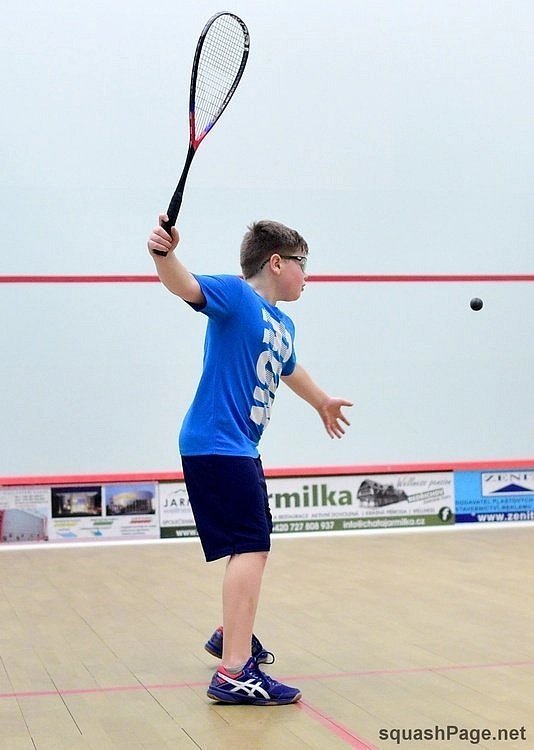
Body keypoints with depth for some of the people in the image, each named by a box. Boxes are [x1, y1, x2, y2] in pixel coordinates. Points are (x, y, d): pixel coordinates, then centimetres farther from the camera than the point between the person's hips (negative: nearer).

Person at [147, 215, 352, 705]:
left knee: (253, 547, 23)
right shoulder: (235, 295, -10)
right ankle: (233, 674, -19)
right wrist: (165, 255, -51)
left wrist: (322, 403, 54)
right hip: (215, 443, -10)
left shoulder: (283, 325, 15)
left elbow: (288, 370, 36)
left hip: (241, 448, 10)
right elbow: (186, 286, -29)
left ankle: (231, 636, 44)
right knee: (251, 548, -17)